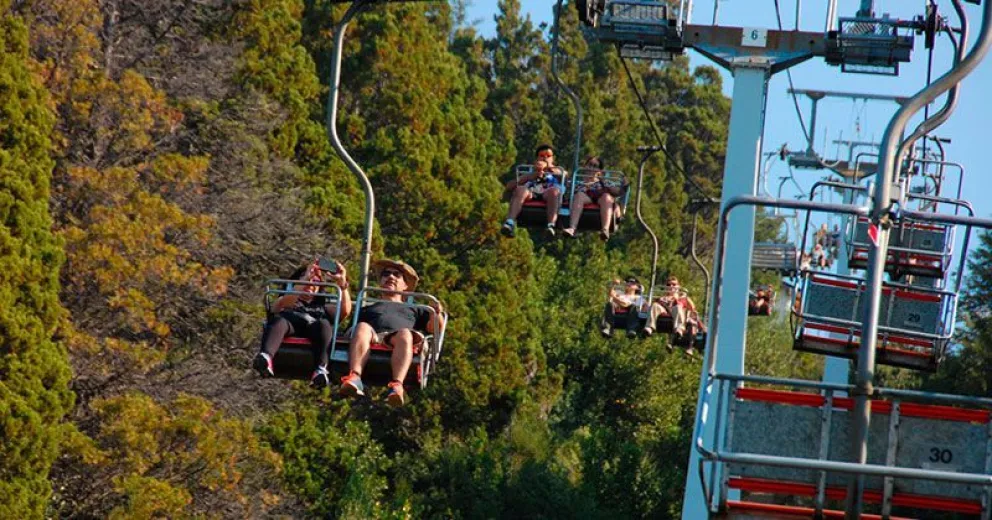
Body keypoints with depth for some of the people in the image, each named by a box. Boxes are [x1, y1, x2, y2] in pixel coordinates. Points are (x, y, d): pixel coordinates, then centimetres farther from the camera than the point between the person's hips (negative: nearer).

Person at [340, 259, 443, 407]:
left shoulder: (414, 310, 41)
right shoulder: (367, 308, 43)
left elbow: (435, 327, 24)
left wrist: (436, 313, 5)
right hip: (373, 337, 1)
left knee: (405, 334, -39)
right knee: (362, 327, -37)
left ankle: (397, 385, -64)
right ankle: (354, 379, -62)